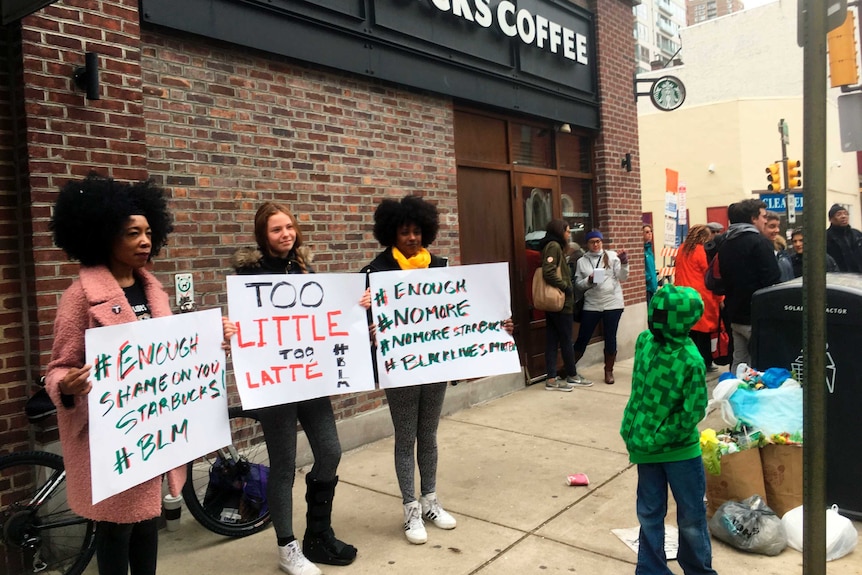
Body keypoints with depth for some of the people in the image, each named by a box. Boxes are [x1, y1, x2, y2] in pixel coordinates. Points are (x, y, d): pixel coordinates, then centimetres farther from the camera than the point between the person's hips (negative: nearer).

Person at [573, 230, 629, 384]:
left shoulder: (612, 256, 2)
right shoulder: (582, 261, 6)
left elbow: (622, 278, -2)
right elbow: (578, 284, 5)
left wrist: (624, 263, -18)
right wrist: (588, 281, -14)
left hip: (612, 304, -1)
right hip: (591, 305, 1)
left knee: (610, 338, 6)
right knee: (582, 338, 5)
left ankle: (609, 370, 20)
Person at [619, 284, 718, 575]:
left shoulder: (690, 360, -21)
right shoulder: (644, 341, -5)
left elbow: (693, 412, -18)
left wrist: (658, 439, -15)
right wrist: (631, 430, 6)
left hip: (680, 450, -4)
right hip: (646, 447, 4)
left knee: (691, 516, 15)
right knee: (649, 513, 17)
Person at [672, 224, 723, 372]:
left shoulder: (681, 250, 10)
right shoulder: (702, 252, -11)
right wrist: (720, 298, -5)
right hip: (701, 298, -7)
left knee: (690, 332, 11)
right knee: (703, 332, 2)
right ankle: (705, 364, 9)